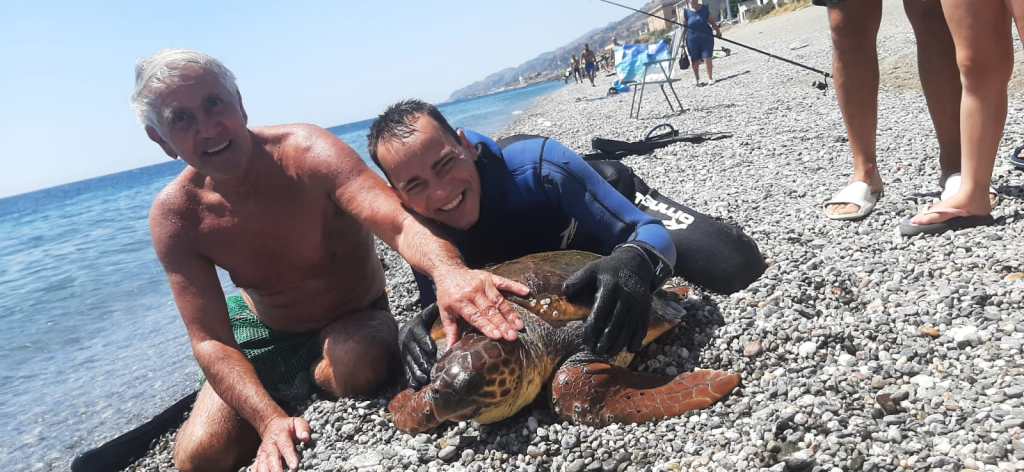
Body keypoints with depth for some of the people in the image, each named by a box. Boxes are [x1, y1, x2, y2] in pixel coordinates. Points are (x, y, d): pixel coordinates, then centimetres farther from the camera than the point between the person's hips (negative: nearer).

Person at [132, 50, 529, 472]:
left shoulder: (308, 153, -25)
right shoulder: (174, 217, -16)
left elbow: (400, 224, -42)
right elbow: (210, 343, -18)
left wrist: (448, 270, -66)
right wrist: (270, 421, -36)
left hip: (354, 322, -2)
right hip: (263, 334, 3)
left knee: (361, 364, -37)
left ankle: (314, 378, -1)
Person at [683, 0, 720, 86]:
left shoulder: (705, 9, 4)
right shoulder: (686, 11, 0)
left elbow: (712, 21, 7)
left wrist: (717, 30, -6)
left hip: (706, 37, 0)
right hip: (692, 39, 0)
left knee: (707, 59, -4)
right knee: (695, 61, 6)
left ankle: (710, 78, 9)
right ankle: (697, 80, 22)